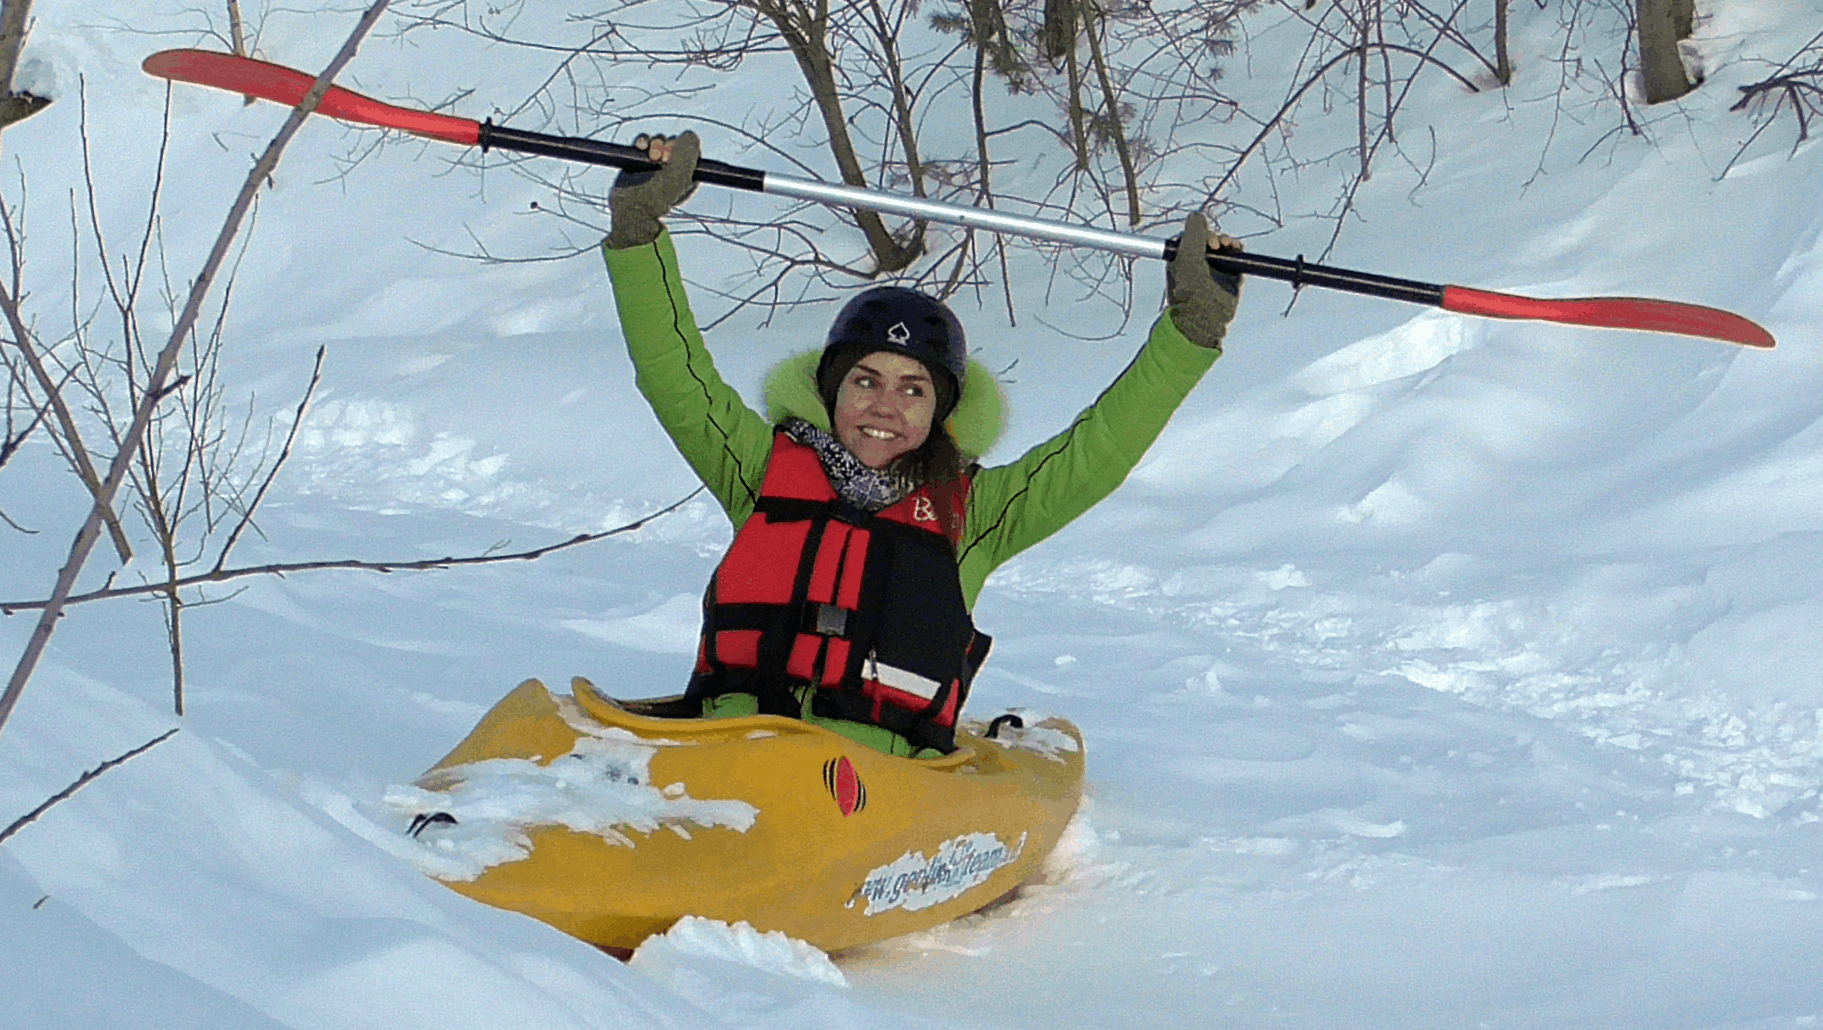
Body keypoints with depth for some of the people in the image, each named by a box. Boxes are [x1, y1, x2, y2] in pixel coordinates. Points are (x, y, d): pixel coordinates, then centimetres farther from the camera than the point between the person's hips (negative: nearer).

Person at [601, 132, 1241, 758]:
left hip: (881, 771, -1)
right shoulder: (767, 466, 23)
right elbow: (673, 372, 18)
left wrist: (1194, 322, 14)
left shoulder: (973, 508, 23)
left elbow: (1100, 450, 19)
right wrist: (638, 222, 11)